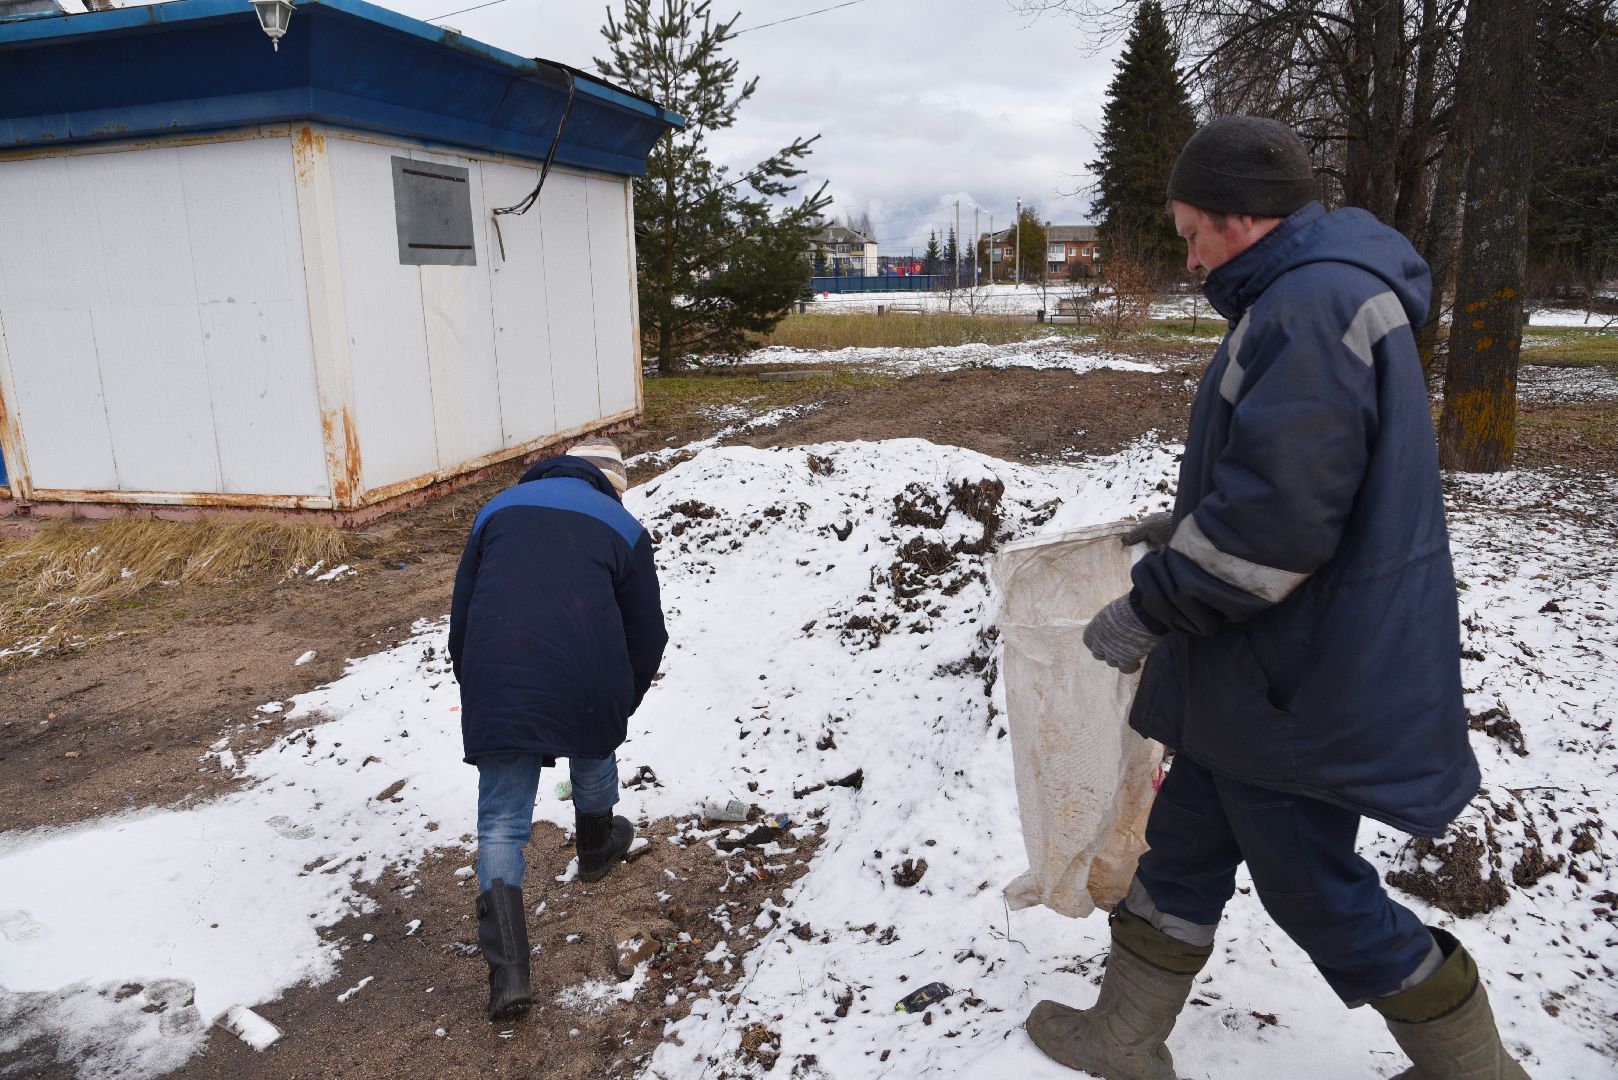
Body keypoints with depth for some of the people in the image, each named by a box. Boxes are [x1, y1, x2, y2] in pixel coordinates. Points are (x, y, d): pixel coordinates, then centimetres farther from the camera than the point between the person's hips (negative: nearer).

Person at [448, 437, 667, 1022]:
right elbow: (647, 635, 11)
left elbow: (460, 615, 18)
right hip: (587, 683, -1)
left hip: (497, 686, 1)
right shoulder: (622, 527, 9)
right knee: (593, 756, 31)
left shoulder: (499, 508, 16)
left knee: (501, 823, 8)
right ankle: (596, 846, 56)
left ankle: (507, 972, 0)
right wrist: (623, 703, 26)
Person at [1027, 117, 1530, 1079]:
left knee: (1317, 890, 9)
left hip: (1294, 689, -10)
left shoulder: (1307, 306, -23)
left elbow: (1275, 521, -30)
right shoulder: (1341, 290, 11)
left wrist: (1150, 610, -20)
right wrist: (1195, 521, 18)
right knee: (1185, 845, 18)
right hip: (1265, 673, 10)